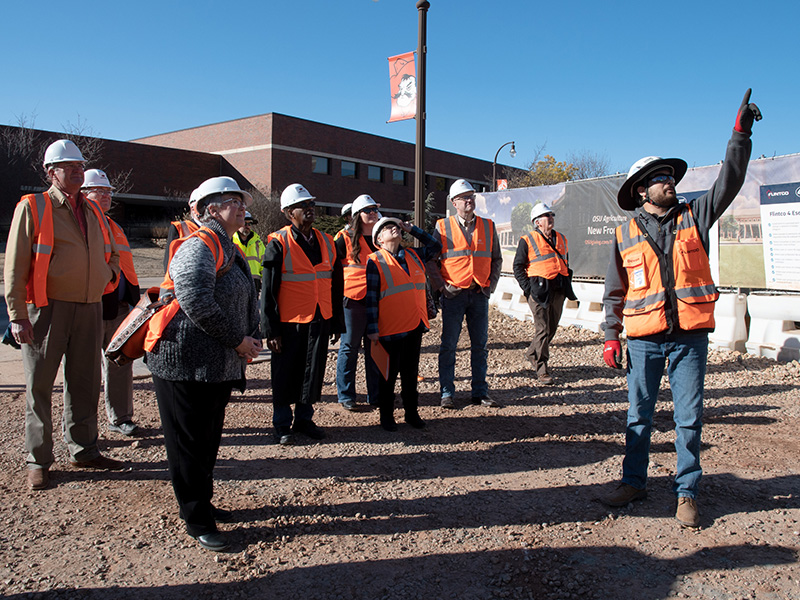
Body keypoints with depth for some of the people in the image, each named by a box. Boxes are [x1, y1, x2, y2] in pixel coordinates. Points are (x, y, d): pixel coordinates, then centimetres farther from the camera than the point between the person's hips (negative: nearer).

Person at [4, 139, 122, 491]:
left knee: (84, 383, 11)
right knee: (39, 385, 3)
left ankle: (83, 450, 24)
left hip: (89, 309, 5)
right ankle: (38, 461, 14)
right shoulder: (32, 208, -2)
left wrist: (109, 276, 8)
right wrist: (16, 315, -12)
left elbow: (110, 253, 29)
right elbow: (15, 265, -6)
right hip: (47, 309, -5)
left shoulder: (92, 210, 15)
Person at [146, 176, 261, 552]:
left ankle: (202, 504, 33)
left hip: (220, 365, 10)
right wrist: (238, 341, -19)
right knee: (189, 443, 2)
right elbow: (195, 301, -27)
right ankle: (196, 520, 13)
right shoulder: (199, 246, -14)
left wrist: (252, 338, 5)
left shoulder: (230, 252, 17)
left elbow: (248, 302, 23)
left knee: (209, 440, 18)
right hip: (185, 363, -9)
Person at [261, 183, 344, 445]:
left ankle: (304, 418, 28)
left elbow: (336, 286, 12)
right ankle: (282, 425, 22)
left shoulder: (327, 242, 8)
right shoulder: (278, 244, -8)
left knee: (313, 372, 11)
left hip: (320, 320, 5)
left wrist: (337, 323, 10)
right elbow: (268, 291, -8)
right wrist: (271, 330, -11)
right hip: (289, 323, -4)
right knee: (285, 375, 6)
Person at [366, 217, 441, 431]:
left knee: (411, 372, 13)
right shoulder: (375, 261, -4)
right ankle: (386, 416, 19)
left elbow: (436, 246, 24)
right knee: (390, 373, 5)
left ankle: (412, 413, 24)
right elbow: (371, 297, -7)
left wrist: (412, 229, 16)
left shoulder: (413, 255, 10)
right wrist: (372, 329, -11)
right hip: (391, 328, -5)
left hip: (415, 325, 5)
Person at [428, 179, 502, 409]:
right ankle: (447, 394, 10)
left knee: (480, 345, 8)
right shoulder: (443, 227, 0)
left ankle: (480, 392, 18)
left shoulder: (488, 226, 9)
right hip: (454, 294, -3)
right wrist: (442, 286, -6)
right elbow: (430, 260, 2)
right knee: (449, 345, 1)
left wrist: (491, 285, 5)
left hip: (479, 295, 3)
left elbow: (496, 259, 15)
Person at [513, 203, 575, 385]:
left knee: (552, 328, 12)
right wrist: (527, 287, -11)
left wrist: (567, 285, 16)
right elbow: (518, 266, -1)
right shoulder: (528, 241, -1)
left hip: (558, 291, 6)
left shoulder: (561, 239, 17)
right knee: (543, 330, -7)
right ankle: (542, 371, 0)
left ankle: (533, 354, 34)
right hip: (539, 289, -6)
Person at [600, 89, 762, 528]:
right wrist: (612, 336, 3)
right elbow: (615, 291, 8)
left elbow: (728, 182, -1)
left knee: (689, 417, 5)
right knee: (639, 414, 9)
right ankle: (634, 481, 24)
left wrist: (741, 134, -9)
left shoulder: (693, 217, 8)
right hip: (644, 338, 0)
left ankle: (686, 492, 17)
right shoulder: (626, 234, 6)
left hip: (690, 335, 0)